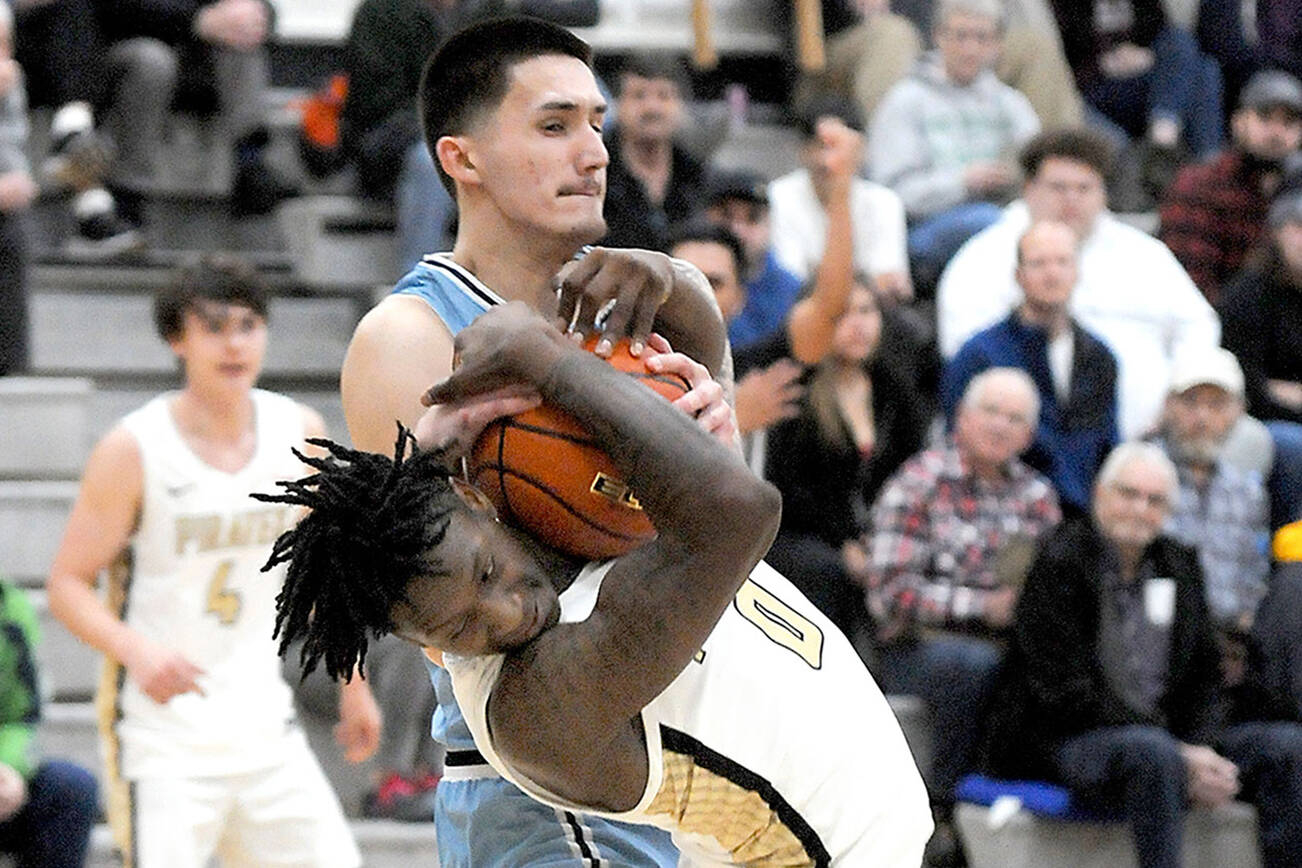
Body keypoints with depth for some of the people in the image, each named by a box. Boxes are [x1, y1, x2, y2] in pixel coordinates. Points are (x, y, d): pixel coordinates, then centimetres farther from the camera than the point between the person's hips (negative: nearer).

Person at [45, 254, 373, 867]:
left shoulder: (298, 432, 3)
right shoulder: (134, 449, -12)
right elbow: (67, 585, -10)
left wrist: (354, 686, 20)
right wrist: (138, 652, -28)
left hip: (263, 725, 5)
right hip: (161, 730, -5)